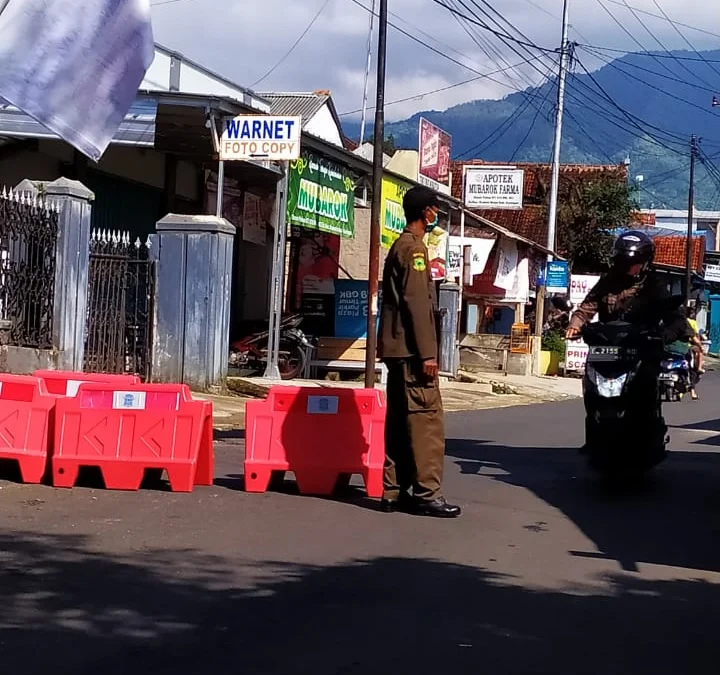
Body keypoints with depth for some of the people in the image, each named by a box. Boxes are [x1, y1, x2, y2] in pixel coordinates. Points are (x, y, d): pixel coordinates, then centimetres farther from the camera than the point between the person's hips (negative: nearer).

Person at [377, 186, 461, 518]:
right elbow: (417, 303, -18)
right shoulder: (414, 248, -10)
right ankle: (426, 493, -12)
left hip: (397, 349, 10)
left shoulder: (399, 246, 20)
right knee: (426, 418, -10)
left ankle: (394, 491, 9)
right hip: (411, 349, -10)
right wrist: (427, 353, -20)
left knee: (400, 420, 9)